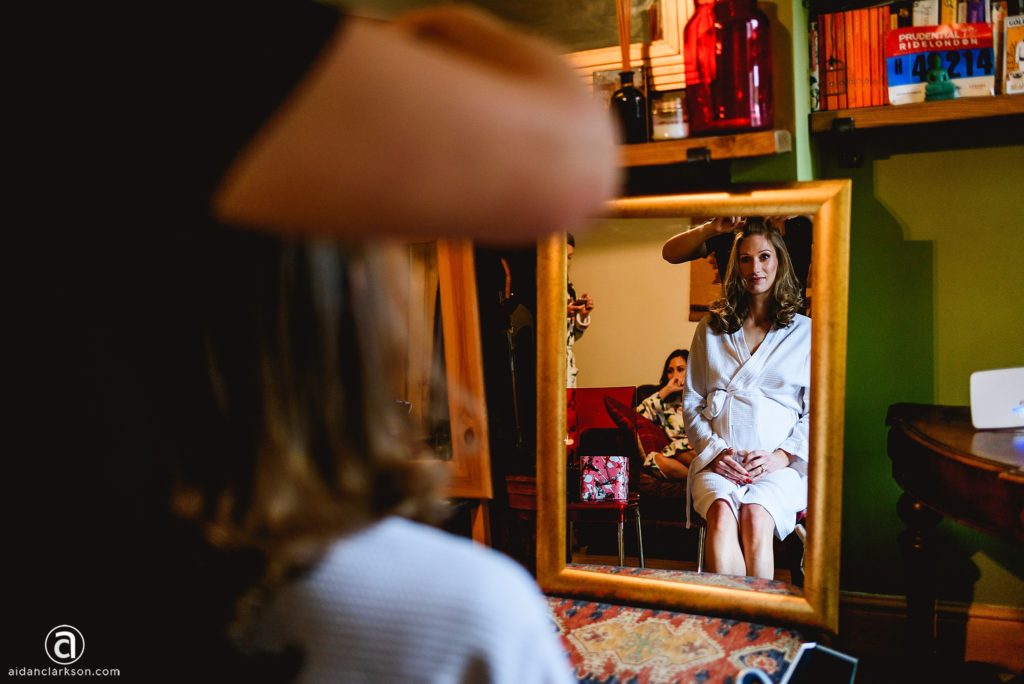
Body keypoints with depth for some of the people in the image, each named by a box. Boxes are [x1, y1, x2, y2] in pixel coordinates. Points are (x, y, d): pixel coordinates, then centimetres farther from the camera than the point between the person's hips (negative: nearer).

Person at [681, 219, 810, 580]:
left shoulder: (807, 332, 13)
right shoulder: (711, 328, 17)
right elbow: (691, 403, 14)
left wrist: (782, 456, -8)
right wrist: (714, 450, -3)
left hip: (779, 464, -1)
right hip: (717, 460, 1)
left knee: (756, 518, -32)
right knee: (722, 516, -31)